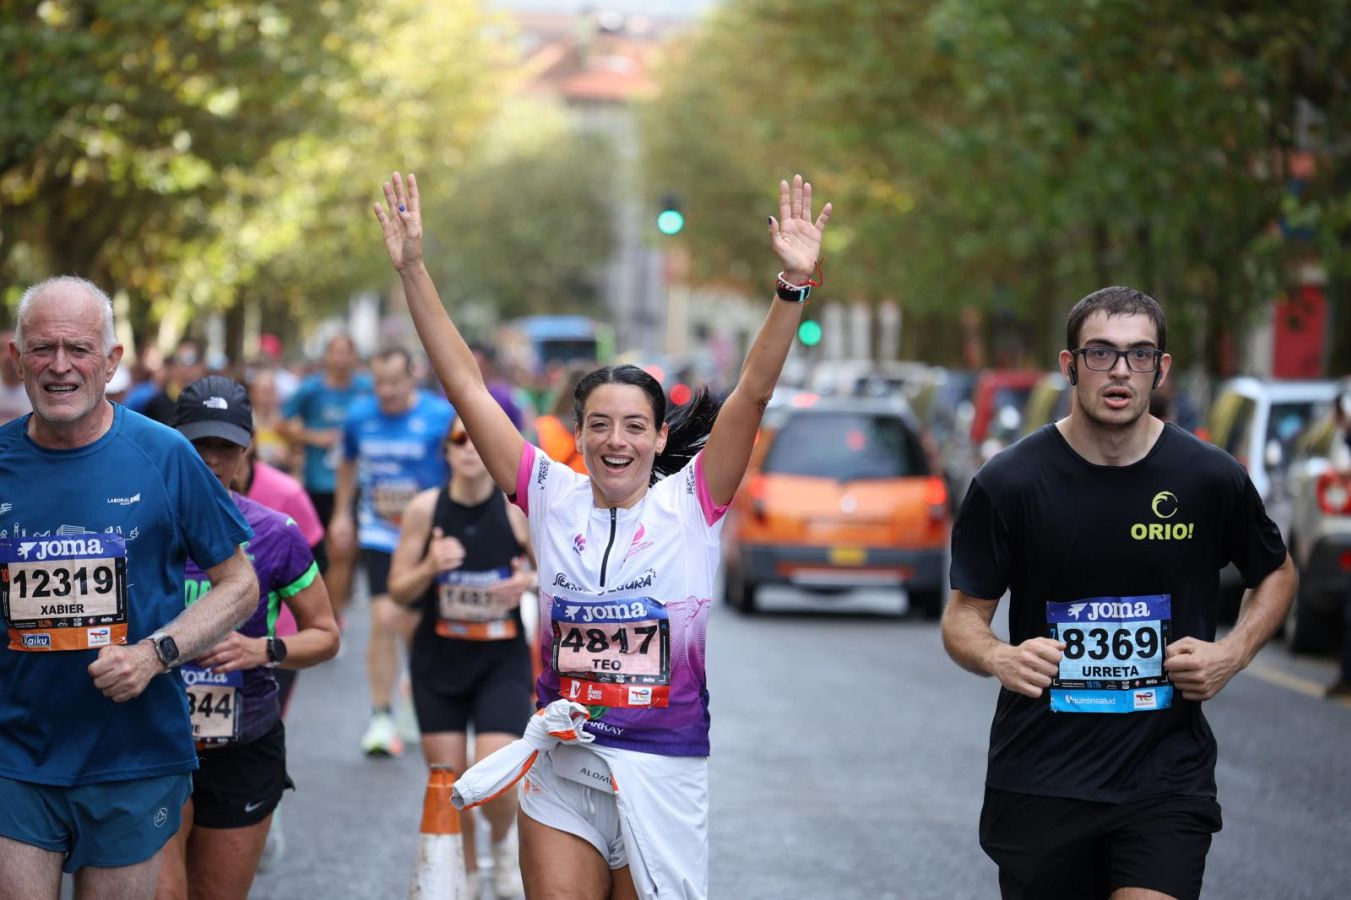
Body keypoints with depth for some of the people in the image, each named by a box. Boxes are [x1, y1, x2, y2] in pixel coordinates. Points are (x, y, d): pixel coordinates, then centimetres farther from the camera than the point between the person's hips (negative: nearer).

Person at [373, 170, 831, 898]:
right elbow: (466, 387, -1)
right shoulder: (553, 499, 1)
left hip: (664, 774, -1)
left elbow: (752, 394, -14)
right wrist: (412, 271, -6)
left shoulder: (690, 505, -4)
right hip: (560, 770, 2)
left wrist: (794, 284, -26)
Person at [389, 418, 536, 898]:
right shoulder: (425, 508, -8)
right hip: (439, 657, 2)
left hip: (502, 660, -2)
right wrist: (430, 567, -21)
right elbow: (398, 591, -1)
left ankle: (504, 844, 22)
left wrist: (530, 581, -22)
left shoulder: (519, 508, -11)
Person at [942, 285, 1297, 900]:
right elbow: (963, 616, 0)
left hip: (1165, 777, 0)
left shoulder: (1213, 479, -2)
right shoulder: (1008, 482, -5)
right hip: (1039, 775, 0)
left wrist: (1233, 653, -2)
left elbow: (1275, 574, 16)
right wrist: (998, 658, -22)